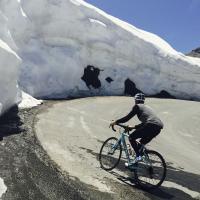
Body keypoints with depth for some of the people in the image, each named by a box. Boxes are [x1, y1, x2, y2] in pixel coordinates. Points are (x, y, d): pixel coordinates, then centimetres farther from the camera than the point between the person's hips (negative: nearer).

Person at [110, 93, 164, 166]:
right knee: (141, 143, 23)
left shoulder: (137, 106, 9)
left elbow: (127, 117, 6)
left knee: (131, 137, 7)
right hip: (158, 127, 8)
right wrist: (133, 127, 41)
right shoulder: (147, 107, 32)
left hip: (151, 126, -8)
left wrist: (115, 122, 16)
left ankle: (138, 156, -3)